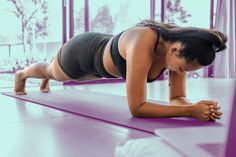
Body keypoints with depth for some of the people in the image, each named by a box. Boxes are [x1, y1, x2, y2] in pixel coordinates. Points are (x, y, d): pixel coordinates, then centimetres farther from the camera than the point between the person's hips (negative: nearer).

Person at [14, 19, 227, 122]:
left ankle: (46, 81, 76)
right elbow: (136, 108, -46)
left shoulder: (180, 48, -26)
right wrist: (190, 111, -50)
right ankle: (22, 74, 68)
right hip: (83, 52, -5)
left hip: (102, 53, 5)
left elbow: (177, 98, -20)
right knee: (51, 71, 31)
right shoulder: (143, 46, -48)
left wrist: (196, 107, -41)